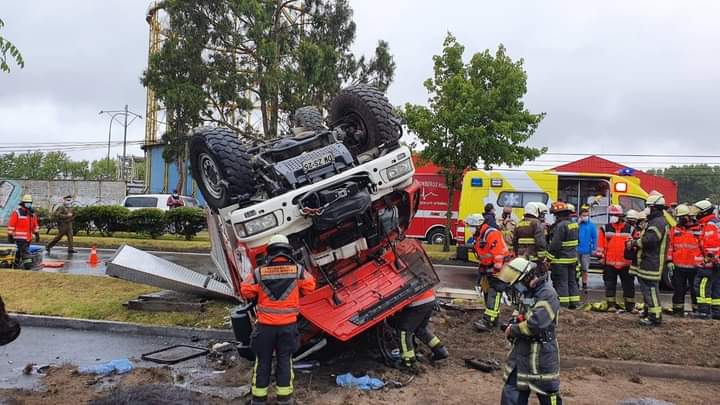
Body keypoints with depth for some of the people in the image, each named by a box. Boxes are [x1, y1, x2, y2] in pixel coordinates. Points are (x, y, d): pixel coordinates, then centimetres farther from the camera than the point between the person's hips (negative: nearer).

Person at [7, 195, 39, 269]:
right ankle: (28, 263, -15)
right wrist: (10, 235, -11)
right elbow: (11, 224, -9)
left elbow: (35, 224, 20)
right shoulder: (17, 212, -8)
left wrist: (36, 233, 14)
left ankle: (15, 264, 26)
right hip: (19, 236, -7)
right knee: (25, 251, -14)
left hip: (28, 237, 7)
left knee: (20, 251, 15)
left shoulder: (32, 213, 12)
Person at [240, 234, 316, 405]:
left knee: (263, 361, 13)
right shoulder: (297, 270, -6)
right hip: (288, 324, 0)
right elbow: (309, 286, 2)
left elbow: (246, 291, -3)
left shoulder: (259, 272, -7)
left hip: (265, 325, 0)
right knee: (284, 360, 13)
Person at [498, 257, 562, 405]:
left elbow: (535, 325, -30)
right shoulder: (526, 292, 7)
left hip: (541, 353, -8)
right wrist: (512, 324, 3)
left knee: (547, 392, 7)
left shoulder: (548, 295, -21)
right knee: (511, 391, 12)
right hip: (520, 349, 8)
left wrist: (513, 330, -15)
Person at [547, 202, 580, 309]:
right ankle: (573, 302, 21)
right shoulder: (574, 224, 11)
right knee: (571, 280, 16)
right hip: (572, 258, 9)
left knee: (561, 282, -4)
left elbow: (555, 244, -22)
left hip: (560, 260, -9)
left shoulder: (561, 225, -19)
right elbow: (574, 241, 15)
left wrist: (549, 257, -16)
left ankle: (562, 304, -2)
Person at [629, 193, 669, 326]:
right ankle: (648, 311, 31)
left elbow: (649, 240, -26)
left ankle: (655, 317, -5)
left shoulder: (657, 222, -16)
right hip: (649, 262, 11)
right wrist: (636, 243, 9)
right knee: (648, 287, 20)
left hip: (651, 263, -11)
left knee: (650, 288, -8)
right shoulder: (657, 221, 20)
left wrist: (634, 243, -12)